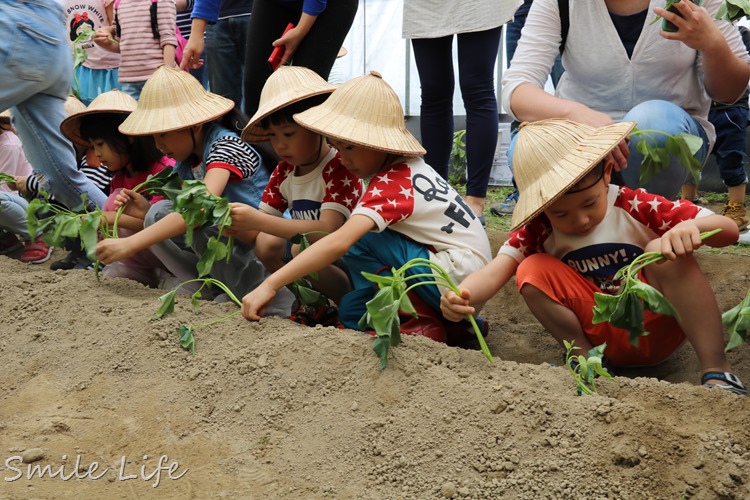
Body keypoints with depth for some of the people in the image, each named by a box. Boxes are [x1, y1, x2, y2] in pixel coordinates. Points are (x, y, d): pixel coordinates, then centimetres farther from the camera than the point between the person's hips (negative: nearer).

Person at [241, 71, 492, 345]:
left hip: (458, 276, -9)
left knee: (360, 242, -16)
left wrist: (270, 285, -33)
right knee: (351, 309, 8)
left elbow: (339, 242, -32)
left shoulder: (391, 184, -19)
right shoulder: (406, 168, 9)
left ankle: (421, 324, -8)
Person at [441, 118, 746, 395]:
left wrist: (692, 227, -36)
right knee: (533, 270, -18)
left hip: (657, 329, -2)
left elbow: (728, 230, -13)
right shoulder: (538, 228, -6)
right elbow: (494, 273, -20)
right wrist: (461, 296, -42)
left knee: (664, 250, -29)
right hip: (605, 340, 2)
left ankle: (716, 371, -26)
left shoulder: (635, 207, -11)